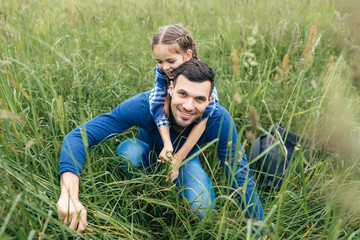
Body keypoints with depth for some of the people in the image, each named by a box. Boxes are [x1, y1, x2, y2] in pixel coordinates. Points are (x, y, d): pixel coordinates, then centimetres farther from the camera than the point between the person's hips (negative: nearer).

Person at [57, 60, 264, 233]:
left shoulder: (220, 120, -34)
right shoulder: (145, 105, -38)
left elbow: (241, 176, -23)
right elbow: (78, 137, -40)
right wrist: (70, 195, -54)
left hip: (186, 163, 1)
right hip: (148, 154, 0)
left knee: (202, 211, -27)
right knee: (129, 151, -35)